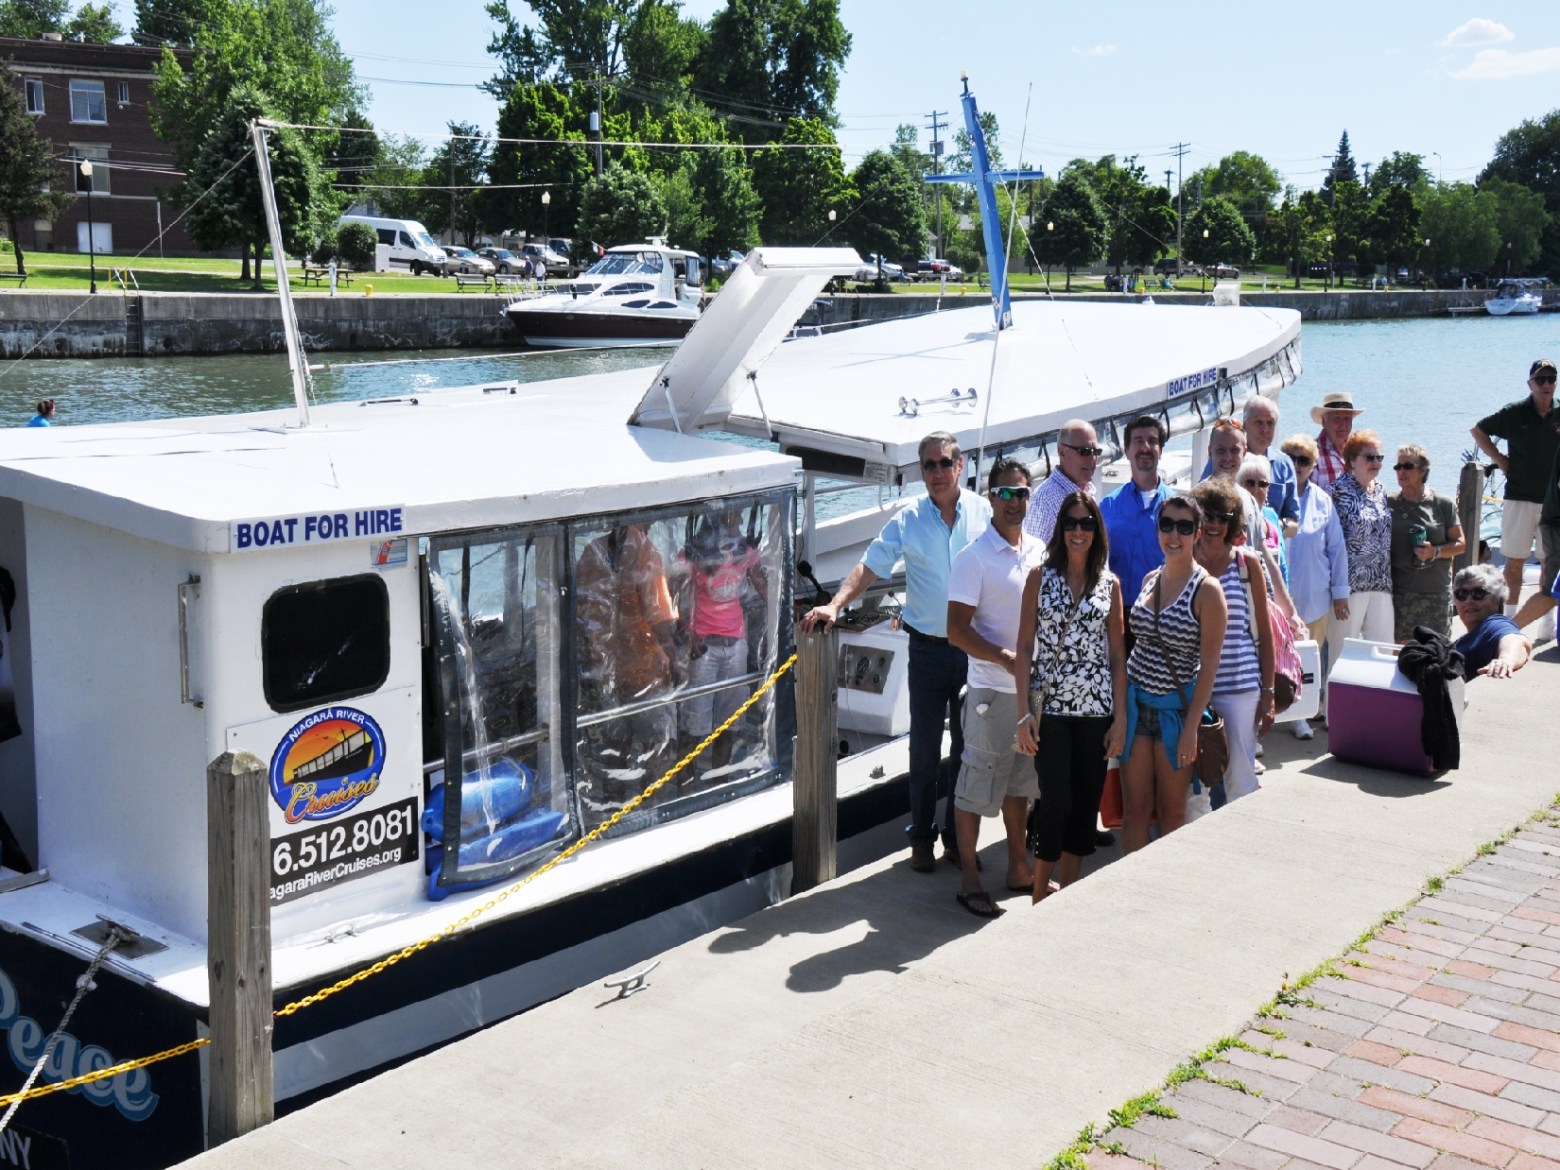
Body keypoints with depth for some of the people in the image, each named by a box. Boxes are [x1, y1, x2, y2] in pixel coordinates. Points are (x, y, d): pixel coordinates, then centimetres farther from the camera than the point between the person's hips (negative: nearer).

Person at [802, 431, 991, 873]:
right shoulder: (908, 521, -1)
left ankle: (958, 837, 22)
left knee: (968, 745, 9)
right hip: (927, 649, 0)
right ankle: (922, 838, 18)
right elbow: (869, 566, -3)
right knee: (924, 749, 6)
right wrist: (835, 605, -18)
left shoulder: (985, 513, -1)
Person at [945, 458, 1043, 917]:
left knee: (1020, 780, 18)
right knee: (978, 784, 2)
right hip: (992, 690, -7)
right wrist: (1006, 658, -25)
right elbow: (957, 630, -16)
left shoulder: (1038, 550, 7)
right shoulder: (974, 557, -13)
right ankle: (969, 878, 13)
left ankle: (1018, 867, 30)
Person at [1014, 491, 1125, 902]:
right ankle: (1040, 897, 9)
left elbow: (1117, 653, 7)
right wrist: (1024, 711, -7)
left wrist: (1120, 717, 2)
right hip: (1050, 709, -2)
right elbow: (1024, 647, -1)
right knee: (1056, 802, -6)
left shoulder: (1110, 584, 6)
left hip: (1096, 711, 2)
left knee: (1085, 804, 7)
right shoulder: (1040, 576, 1)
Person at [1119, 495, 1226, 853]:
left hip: (1176, 708, -4)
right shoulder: (1150, 580, 7)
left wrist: (1191, 728, -14)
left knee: (1172, 811, 7)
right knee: (1134, 809, 6)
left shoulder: (1206, 590, -10)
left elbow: (1209, 665, -11)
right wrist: (1121, 707, 8)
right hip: (1136, 702, 4)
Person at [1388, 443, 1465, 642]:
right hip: (1399, 592, 0)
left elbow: (1460, 544, 6)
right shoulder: (1389, 504, 5)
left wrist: (1436, 551, -12)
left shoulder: (1444, 504, 3)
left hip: (1436, 592, 0)